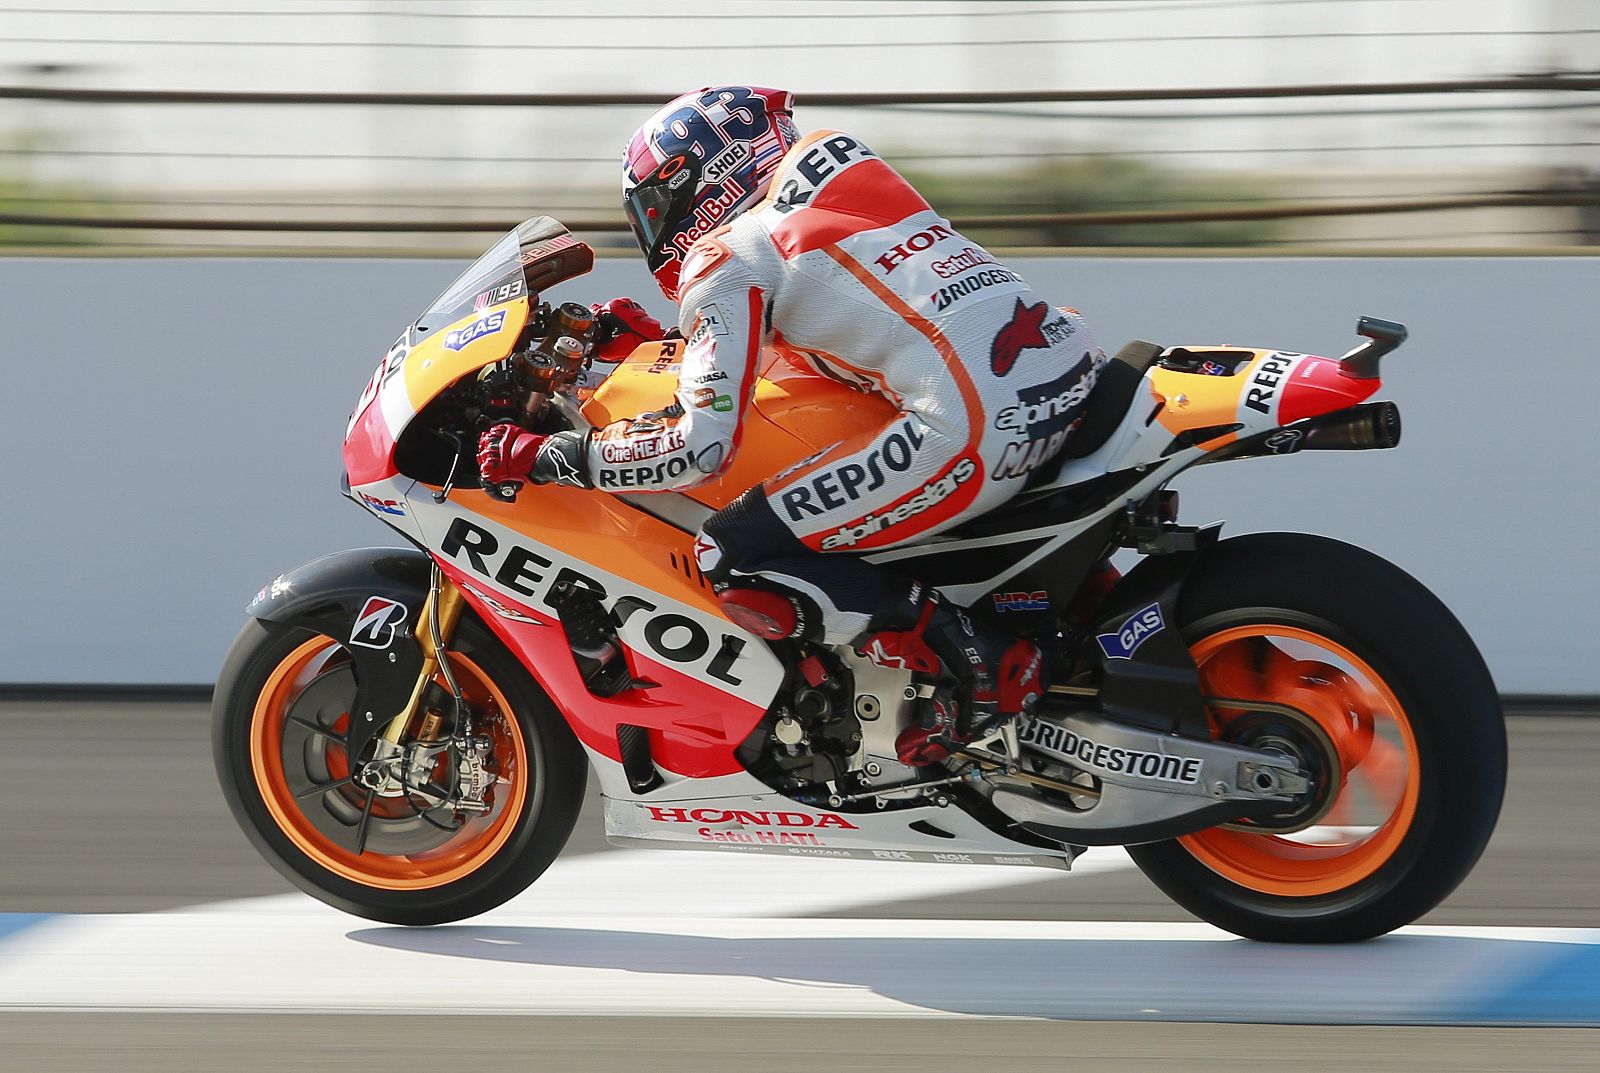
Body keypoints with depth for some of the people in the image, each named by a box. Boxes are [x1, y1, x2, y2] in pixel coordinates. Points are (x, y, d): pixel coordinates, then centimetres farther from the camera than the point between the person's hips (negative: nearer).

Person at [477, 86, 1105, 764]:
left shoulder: (726, 259, 1)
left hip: (974, 427, -9)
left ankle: (983, 669, -8)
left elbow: (700, 446, -8)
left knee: (734, 562, -5)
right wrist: (652, 339, 36)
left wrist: (543, 456, 2)